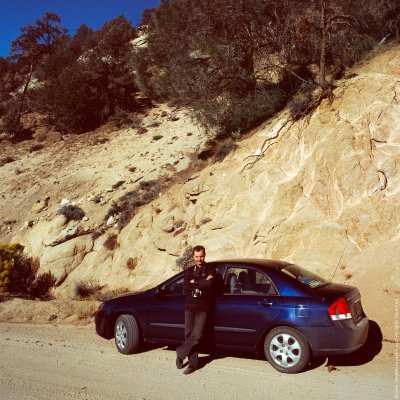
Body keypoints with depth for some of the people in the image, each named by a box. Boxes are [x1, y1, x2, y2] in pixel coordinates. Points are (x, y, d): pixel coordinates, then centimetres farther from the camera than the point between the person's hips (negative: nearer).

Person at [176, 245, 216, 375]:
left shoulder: (210, 270, 2)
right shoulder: (189, 271, 12)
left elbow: (210, 284, -19)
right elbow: (185, 287, -6)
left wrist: (195, 282, -9)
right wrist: (203, 282, -13)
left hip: (203, 308, -3)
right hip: (189, 307, 3)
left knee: (197, 335, -11)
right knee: (189, 335, 5)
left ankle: (180, 353, 10)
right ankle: (193, 363, 17)